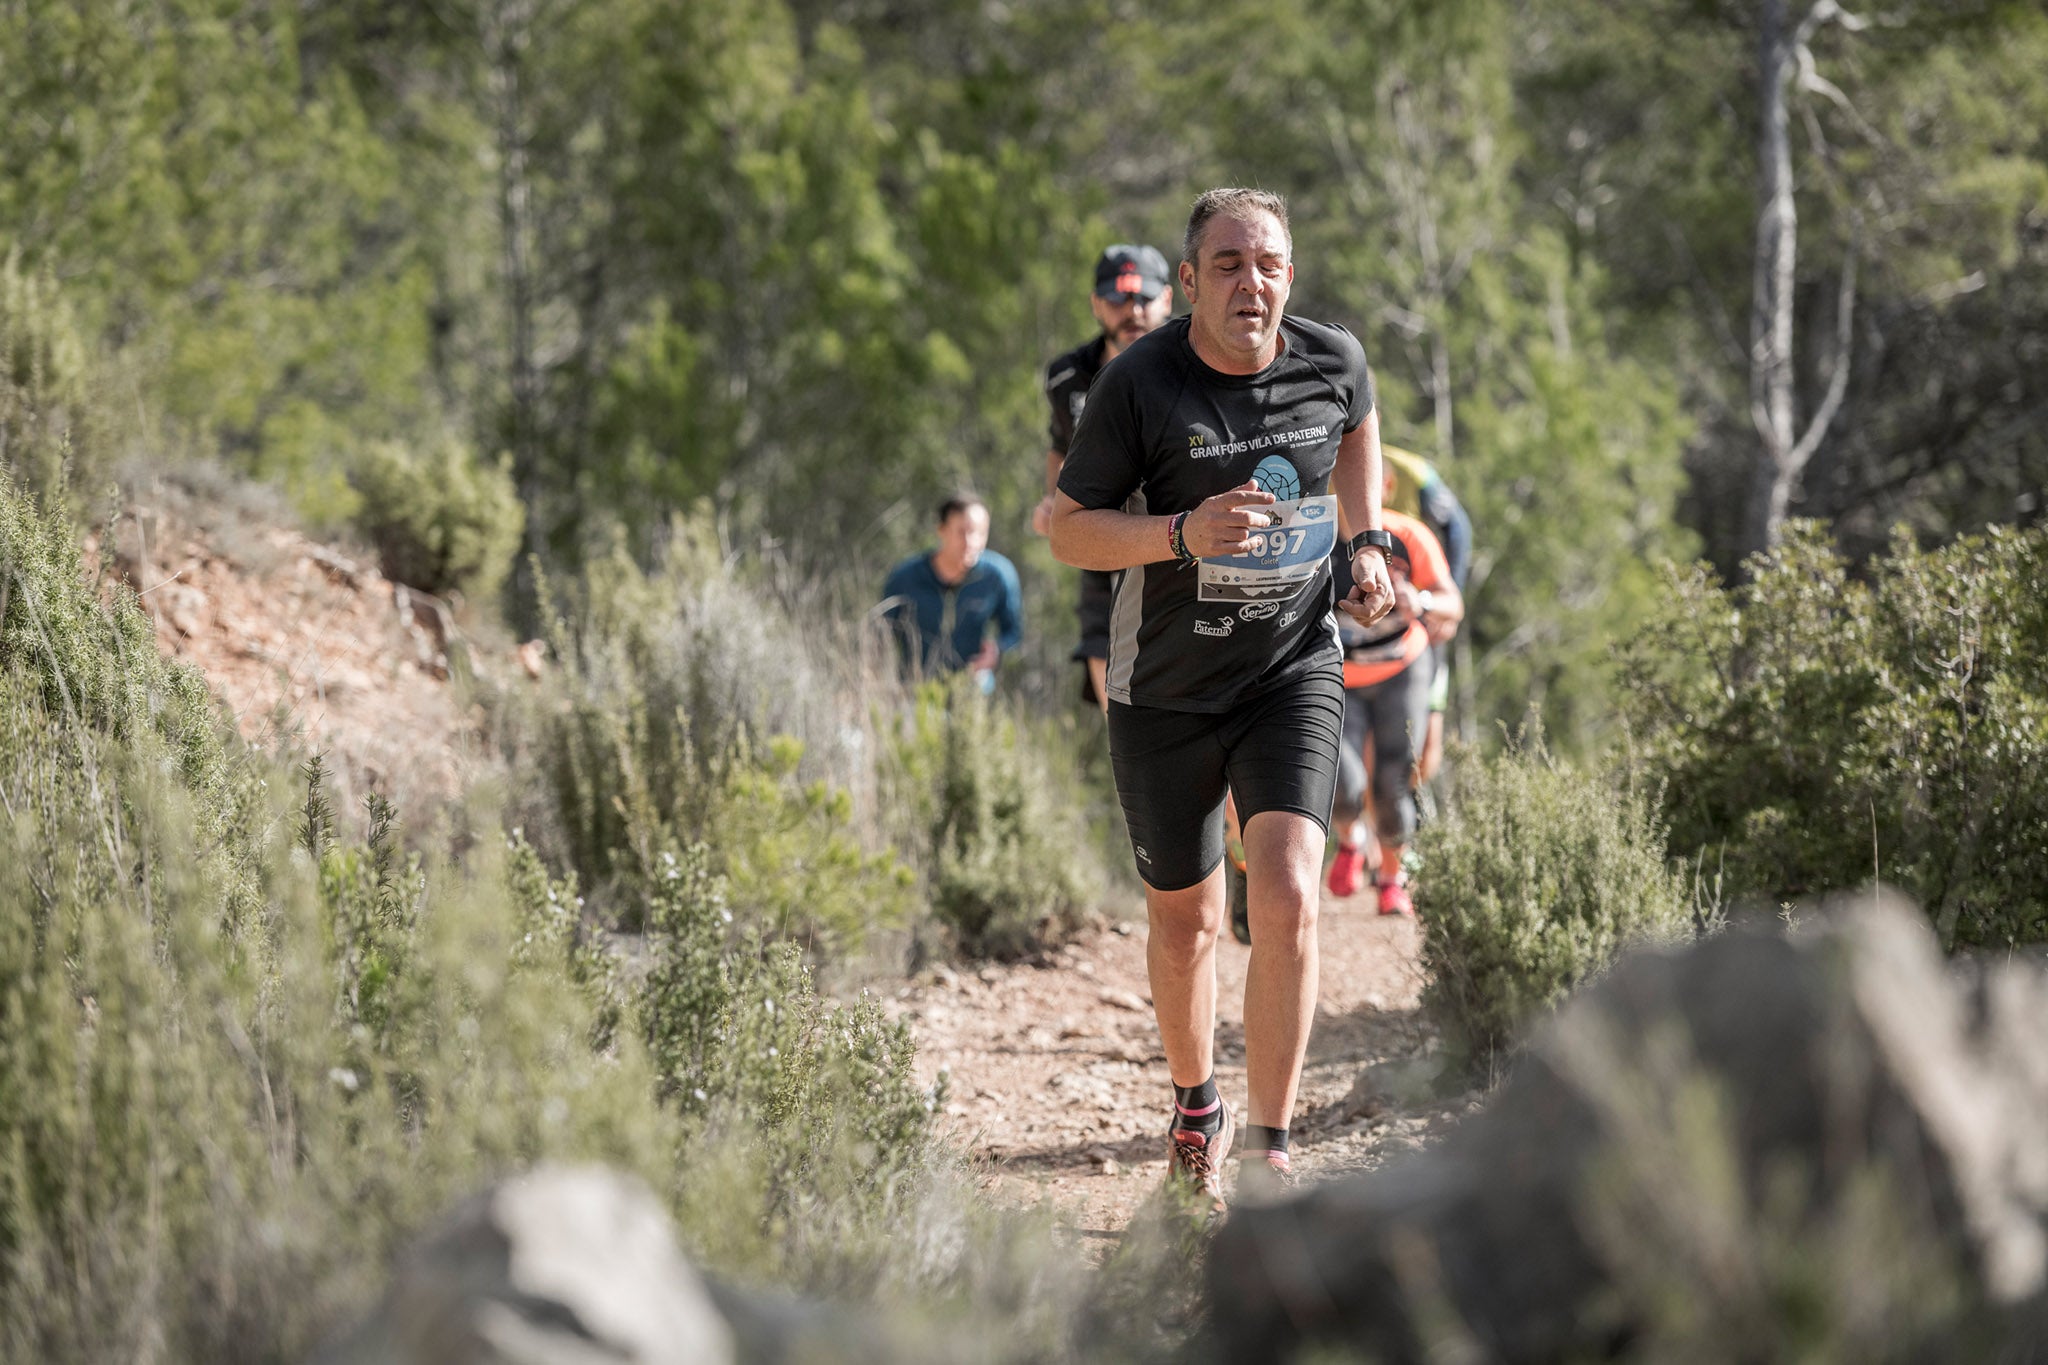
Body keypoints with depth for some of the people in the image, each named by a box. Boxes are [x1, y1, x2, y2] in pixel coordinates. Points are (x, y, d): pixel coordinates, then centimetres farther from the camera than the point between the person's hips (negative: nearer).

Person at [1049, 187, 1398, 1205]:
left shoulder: (1333, 361, -6)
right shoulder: (1140, 384, -16)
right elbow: (1068, 529, -9)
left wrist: (1366, 542, 8)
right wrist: (1185, 533, -26)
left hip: (1295, 672, 1)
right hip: (1165, 690, -1)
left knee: (1288, 901, -17)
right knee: (1186, 919, 12)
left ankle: (1268, 1148, -9)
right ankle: (1194, 1108, 40)